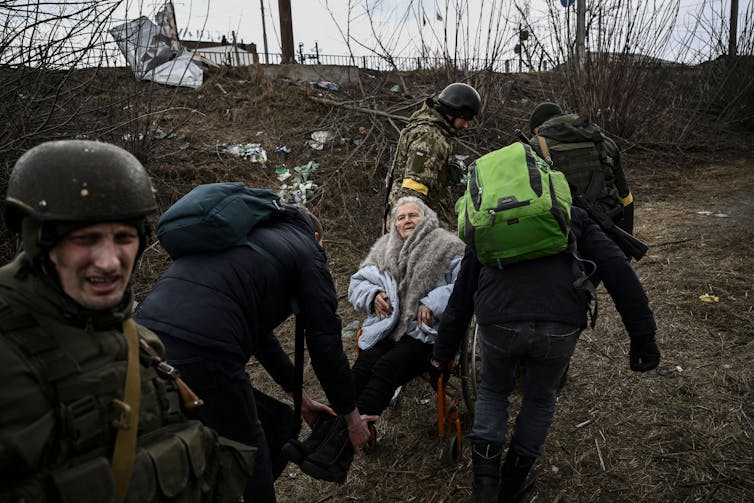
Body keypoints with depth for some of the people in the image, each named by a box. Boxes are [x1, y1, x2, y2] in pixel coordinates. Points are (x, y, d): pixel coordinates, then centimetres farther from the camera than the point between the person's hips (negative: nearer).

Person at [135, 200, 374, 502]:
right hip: (201, 350, -8)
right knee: (249, 455, 14)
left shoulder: (246, 237, 32)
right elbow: (325, 342, 7)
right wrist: (352, 415, 20)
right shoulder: (306, 250, 11)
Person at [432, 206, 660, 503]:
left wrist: (443, 352, 33)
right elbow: (618, 270, 11)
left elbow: (461, 295, 28)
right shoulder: (573, 217, 26)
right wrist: (643, 337, 10)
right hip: (561, 327, 0)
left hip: (498, 323, 1)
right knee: (540, 399, 29)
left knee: (493, 391, 31)